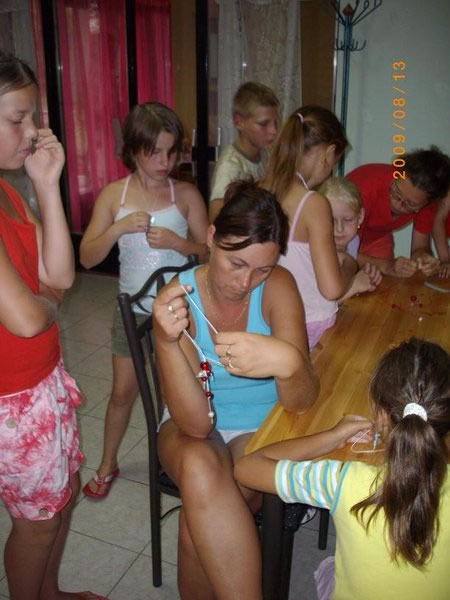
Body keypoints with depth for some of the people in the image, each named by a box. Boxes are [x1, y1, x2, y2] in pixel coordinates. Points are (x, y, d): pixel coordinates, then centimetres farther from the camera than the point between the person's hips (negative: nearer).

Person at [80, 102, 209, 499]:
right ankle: (108, 464, 34)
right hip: (133, 309, 1)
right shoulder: (113, 195, -5)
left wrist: (177, 242, -24)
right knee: (124, 391, 12)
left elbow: (209, 251, -6)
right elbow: (87, 258, -8)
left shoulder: (186, 194, -8)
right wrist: (119, 228, -23)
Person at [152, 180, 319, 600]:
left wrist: (288, 362, -47)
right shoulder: (180, 297, -19)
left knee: (201, 516, -28)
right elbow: (196, 423, -26)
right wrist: (167, 341, -43)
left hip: (263, 428, 0)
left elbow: (301, 403, -23)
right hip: (193, 430, 1)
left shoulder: (278, 287, -17)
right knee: (200, 468, -34)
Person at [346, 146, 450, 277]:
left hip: (377, 239, 3)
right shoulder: (366, 184, -35)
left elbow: (420, 247, -11)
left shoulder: (426, 198, -21)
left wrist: (423, 258, -34)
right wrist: (387, 266, -46)